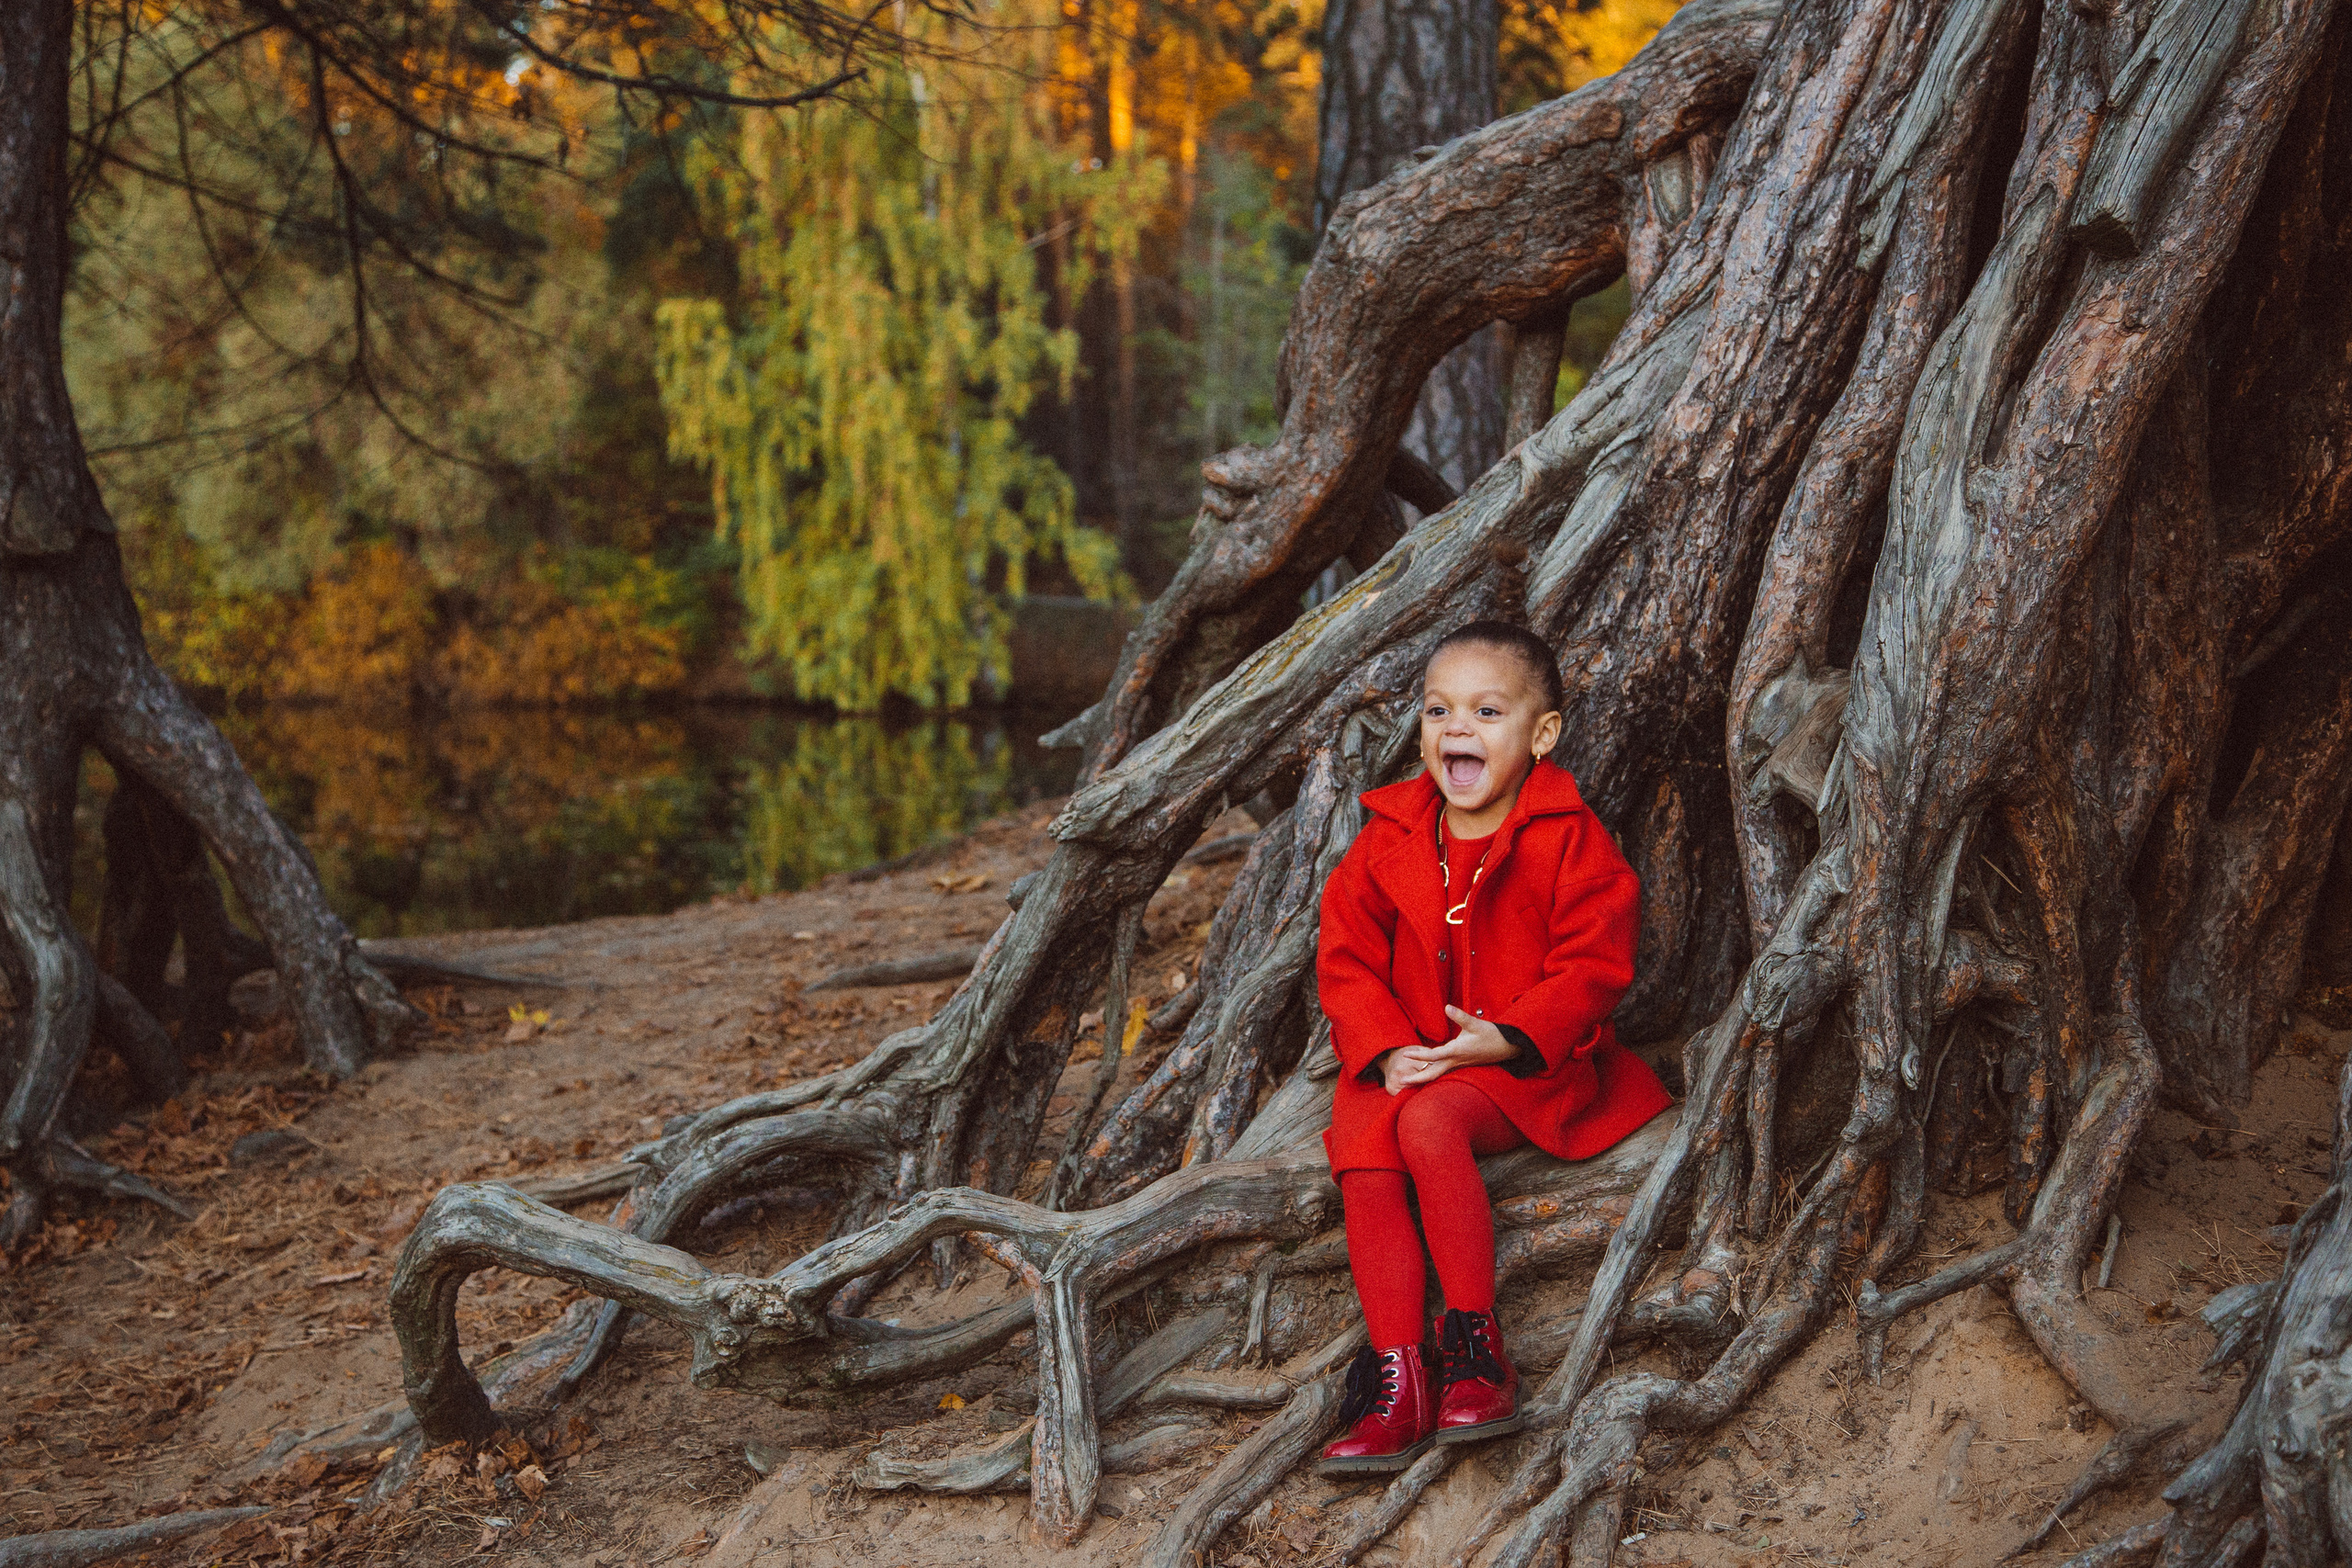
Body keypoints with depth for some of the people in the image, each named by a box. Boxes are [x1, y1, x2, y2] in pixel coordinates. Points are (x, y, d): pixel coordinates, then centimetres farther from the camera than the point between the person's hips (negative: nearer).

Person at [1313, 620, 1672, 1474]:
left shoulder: (1569, 842, -6)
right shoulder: (1390, 836, 6)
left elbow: (1593, 967, -8)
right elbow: (1345, 954, 6)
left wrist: (1511, 1038, -20)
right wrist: (1384, 1050, -10)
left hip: (1525, 1064, -4)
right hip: (1405, 1059, 5)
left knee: (1429, 1121, -33)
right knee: (1362, 1161, -23)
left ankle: (1477, 1346, -25)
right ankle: (1396, 1381, -22)